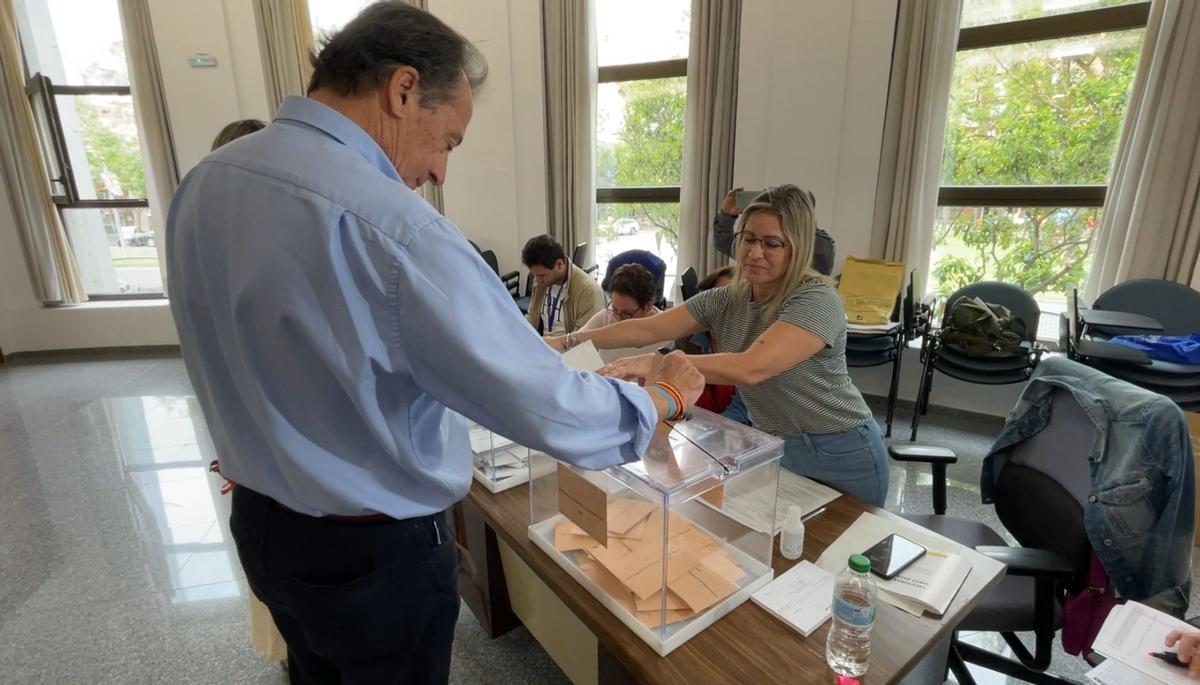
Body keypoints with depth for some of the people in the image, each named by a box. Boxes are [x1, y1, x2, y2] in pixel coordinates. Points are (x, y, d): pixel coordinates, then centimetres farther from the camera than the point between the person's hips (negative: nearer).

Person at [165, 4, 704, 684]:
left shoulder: (201, 184, -3)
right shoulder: (392, 226, -32)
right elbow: (552, 411, -29)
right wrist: (668, 395, -11)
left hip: (258, 522, 7)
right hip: (374, 551, -7)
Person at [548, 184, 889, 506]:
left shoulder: (817, 300, -24)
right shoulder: (725, 300, -5)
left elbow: (750, 368, -38)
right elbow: (646, 329, -8)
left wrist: (656, 363, -45)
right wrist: (568, 342, -14)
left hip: (839, 456, -5)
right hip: (773, 448, 5)